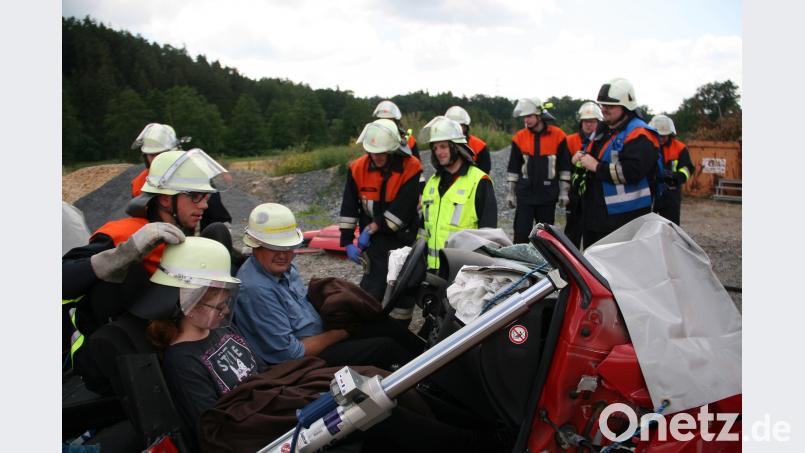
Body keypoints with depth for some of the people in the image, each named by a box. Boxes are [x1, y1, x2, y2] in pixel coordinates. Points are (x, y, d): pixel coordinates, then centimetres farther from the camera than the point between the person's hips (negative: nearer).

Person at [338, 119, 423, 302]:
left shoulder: (411, 169, -14)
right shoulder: (358, 168, -5)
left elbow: (401, 209, -20)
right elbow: (349, 208, -1)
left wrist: (371, 229, -16)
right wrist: (347, 242, -5)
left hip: (402, 237, -1)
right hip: (374, 238, 1)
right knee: (375, 281, -8)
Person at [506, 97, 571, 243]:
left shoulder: (558, 135, -1)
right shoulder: (519, 137, 3)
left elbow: (564, 166, 3)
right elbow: (513, 167, 8)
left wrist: (564, 191, 1)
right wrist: (510, 192, 7)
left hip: (548, 194, 0)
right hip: (525, 193, 1)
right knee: (521, 233, -4)